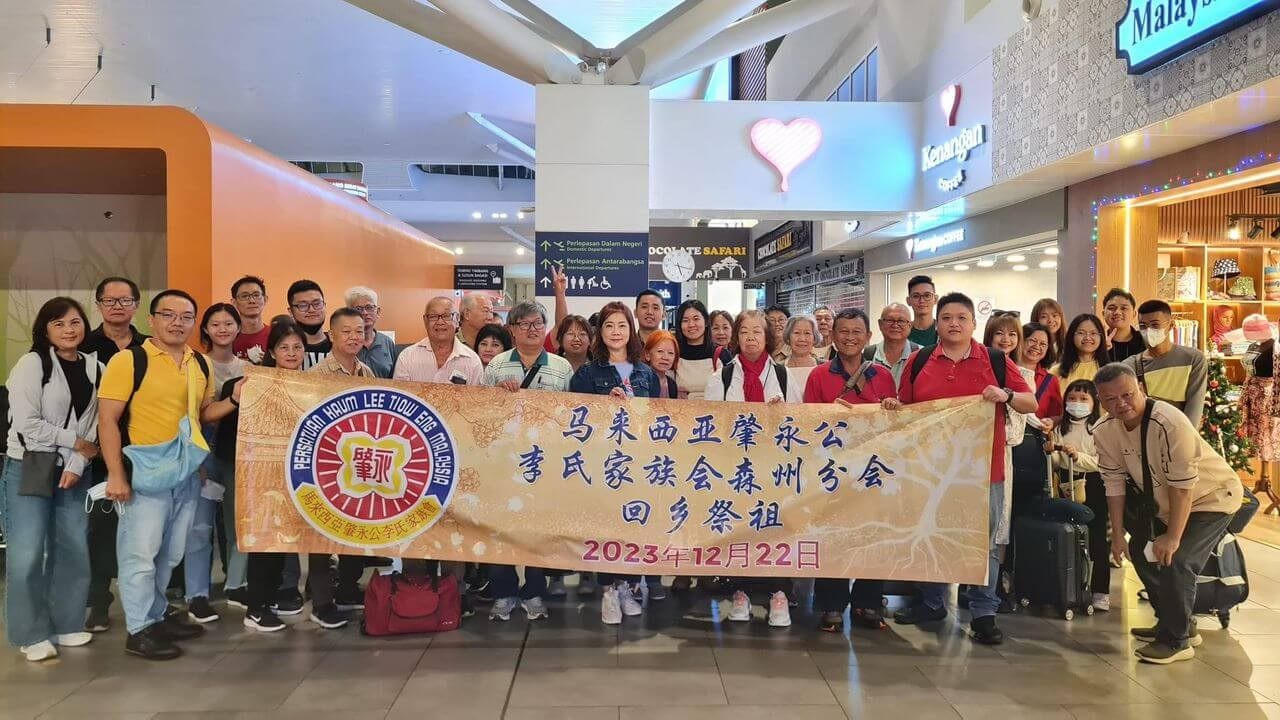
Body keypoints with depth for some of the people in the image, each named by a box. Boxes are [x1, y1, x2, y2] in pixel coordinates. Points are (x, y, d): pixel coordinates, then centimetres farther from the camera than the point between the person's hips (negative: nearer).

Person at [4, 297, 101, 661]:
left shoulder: (96, 368, 6)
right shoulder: (31, 364, -7)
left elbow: (93, 425, 2)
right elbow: (27, 424, -13)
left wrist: (76, 465, -8)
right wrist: (75, 441, -8)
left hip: (73, 471, 4)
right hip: (29, 468, -4)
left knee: (74, 549, 6)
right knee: (27, 553, -5)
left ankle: (66, 624, 19)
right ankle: (32, 634, 7)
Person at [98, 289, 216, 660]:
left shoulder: (201, 364, 9)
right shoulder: (128, 360, -10)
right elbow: (107, 419, -12)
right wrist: (116, 475, -17)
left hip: (188, 471, 6)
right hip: (145, 471, -6)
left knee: (171, 553, 16)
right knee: (141, 553, 1)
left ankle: (156, 614, 31)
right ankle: (139, 630, 13)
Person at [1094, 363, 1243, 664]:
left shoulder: (1169, 423, -34)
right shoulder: (1105, 432, -13)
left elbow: (1183, 486, -30)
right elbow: (1114, 482, -5)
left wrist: (1173, 537, -24)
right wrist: (1118, 534, -5)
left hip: (1210, 496, -8)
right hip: (1163, 502, 8)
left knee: (1175, 561, -19)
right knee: (1141, 552, 11)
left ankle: (1177, 641, -1)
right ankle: (1173, 624, 32)